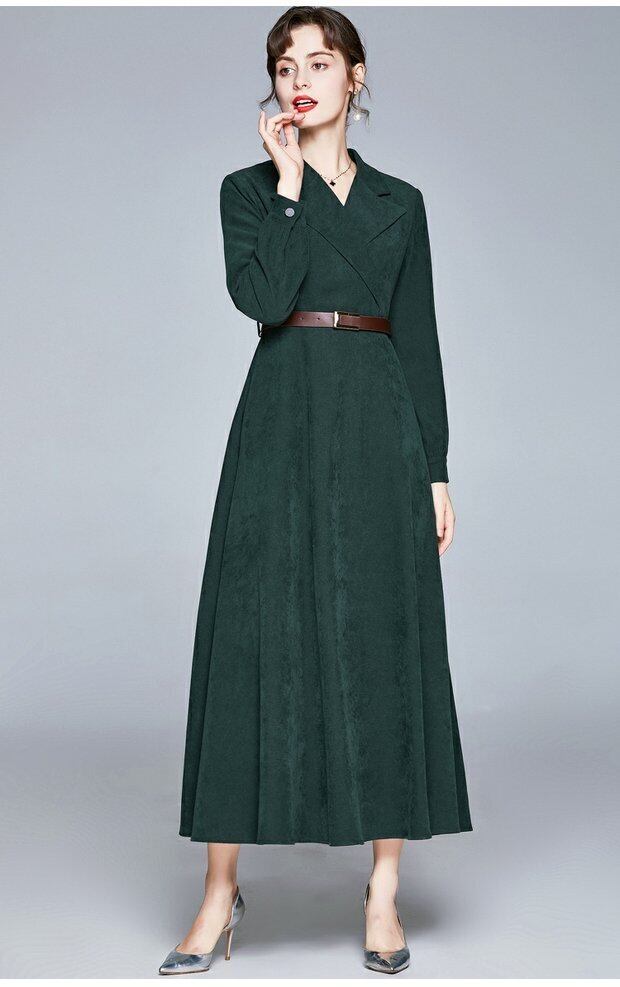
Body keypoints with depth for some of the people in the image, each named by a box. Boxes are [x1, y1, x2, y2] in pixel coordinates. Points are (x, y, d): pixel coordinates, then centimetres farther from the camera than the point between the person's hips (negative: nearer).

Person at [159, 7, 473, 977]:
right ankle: (221, 892, 6)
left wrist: (437, 469, 2)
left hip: (380, 424, 1)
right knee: (256, 637, -4)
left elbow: (420, 340, 9)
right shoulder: (249, 188, 9)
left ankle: (384, 892, 10)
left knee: (386, 641, 0)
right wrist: (290, 182, -6)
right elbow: (261, 295, -11)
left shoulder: (399, 202, 13)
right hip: (282, 422, -1)